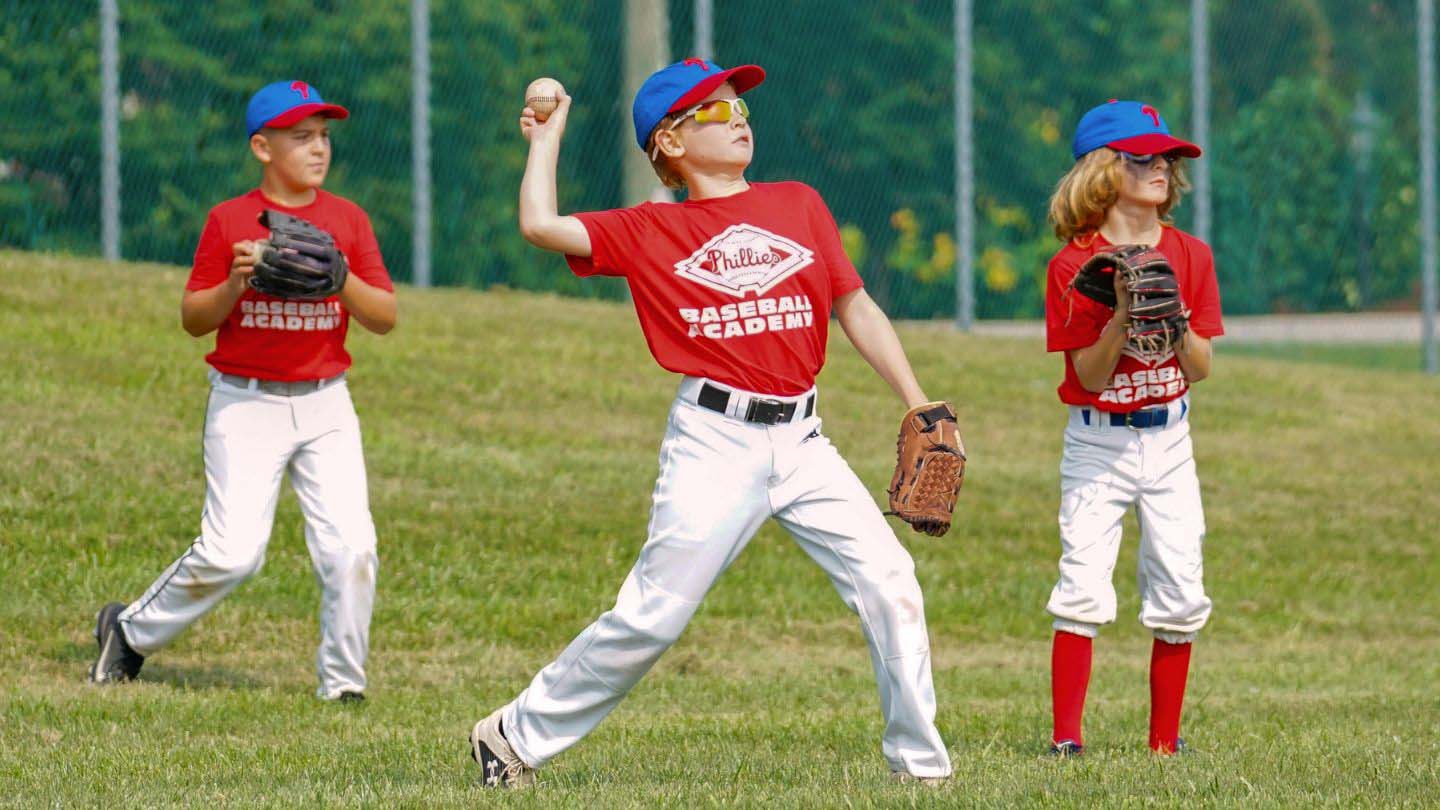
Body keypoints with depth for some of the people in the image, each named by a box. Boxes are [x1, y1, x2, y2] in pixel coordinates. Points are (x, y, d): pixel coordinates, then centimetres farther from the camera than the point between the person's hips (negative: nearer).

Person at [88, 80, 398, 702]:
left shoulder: (347, 220, 5)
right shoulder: (228, 221, -2)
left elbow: (385, 317, 2)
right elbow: (194, 319, 0)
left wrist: (340, 278, -16)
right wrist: (235, 284, -18)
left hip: (324, 404, 3)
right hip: (246, 401, -3)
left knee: (351, 546, -9)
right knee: (232, 552, -10)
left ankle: (343, 684, 6)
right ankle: (130, 631, 12)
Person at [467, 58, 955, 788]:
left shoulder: (797, 206, 12)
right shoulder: (649, 232, 4)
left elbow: (856, 308, 11)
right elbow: (540, 226, -6)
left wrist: (919, 406, 5)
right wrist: (547, 139, 9)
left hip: (800, 442, 3)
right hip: (714, 444, -3)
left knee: (888, 581, -8)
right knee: (652, 617, -5)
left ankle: (919, 761, 2)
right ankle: (517, 736, 9)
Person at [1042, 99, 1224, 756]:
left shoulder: (1189, 256, 2)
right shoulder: (1074, 264, -8)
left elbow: (1200, 370, 0)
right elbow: (1089, 374, -12)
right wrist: (1123, 314, -26)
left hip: (1168, 438, 4)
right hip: (1097, 443, -3)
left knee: (1179, 594, 1)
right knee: (1084, 585, -12)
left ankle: (1164, 738, 11)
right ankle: (1065, 737, -8)